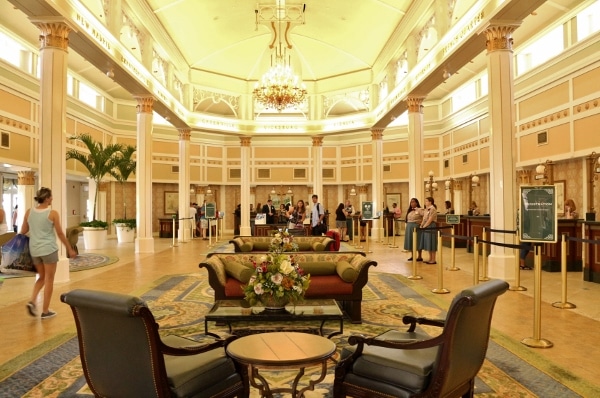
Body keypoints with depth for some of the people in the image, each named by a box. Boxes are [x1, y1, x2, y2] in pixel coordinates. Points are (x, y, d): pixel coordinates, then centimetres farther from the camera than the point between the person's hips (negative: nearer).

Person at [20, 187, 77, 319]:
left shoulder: (29, 212, 3)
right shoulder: (53, 213, -10)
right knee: (49, 280, 6)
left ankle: (32, 301, 3)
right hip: (49, 249, -5)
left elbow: (22, 232, 8)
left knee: (42, 277, 22)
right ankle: (45, 311, 10)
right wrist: (70, 249, 2)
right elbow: (60, 234, -7)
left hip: (34, 250, 5)